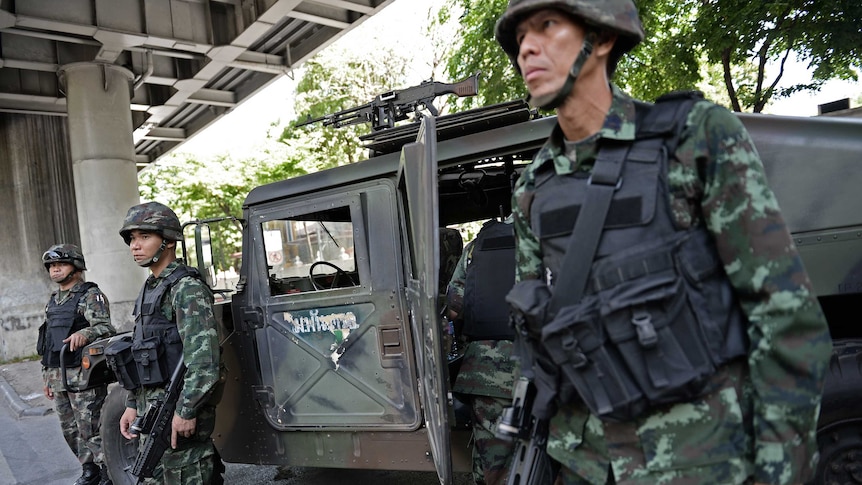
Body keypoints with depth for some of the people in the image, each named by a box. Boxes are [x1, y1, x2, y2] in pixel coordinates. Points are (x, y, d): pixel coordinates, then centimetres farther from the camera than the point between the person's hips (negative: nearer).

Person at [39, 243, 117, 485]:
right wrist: (47, 376, 20)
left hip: (83, 375, -8)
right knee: (70, 430, 15)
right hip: (57, 376, 8)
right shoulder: (53, 300, 16)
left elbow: (105, 327, -21)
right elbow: (48, 340, 21)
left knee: (91, 429, -6)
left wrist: (84, 333, -42)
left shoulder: (90, 295, -8)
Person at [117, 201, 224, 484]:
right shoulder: (150, 289, 14)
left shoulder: (187, 288, -15)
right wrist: (133, 404, 16)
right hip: (153, 408, 9)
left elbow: (203, 356, -23)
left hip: (179, 410, -9)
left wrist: (187, 410, -24)